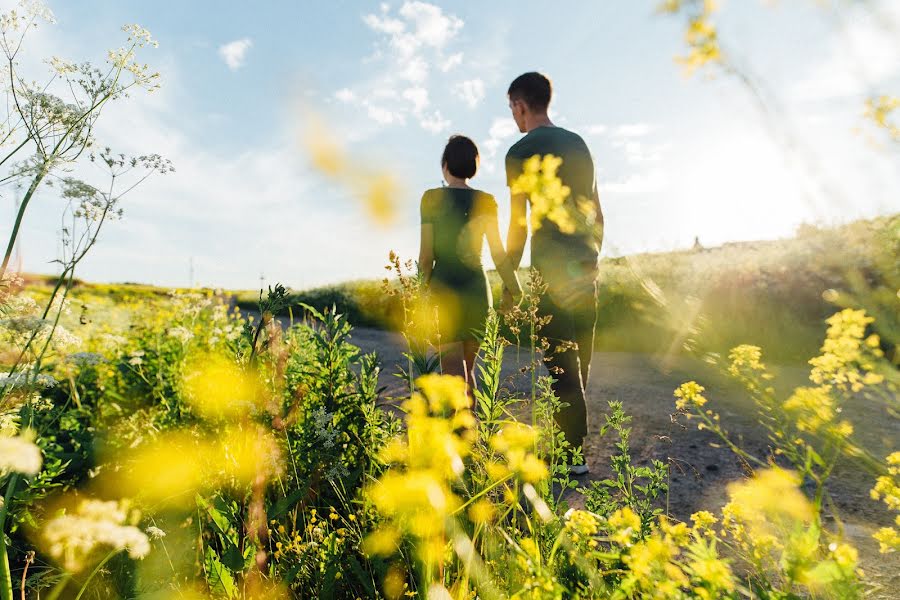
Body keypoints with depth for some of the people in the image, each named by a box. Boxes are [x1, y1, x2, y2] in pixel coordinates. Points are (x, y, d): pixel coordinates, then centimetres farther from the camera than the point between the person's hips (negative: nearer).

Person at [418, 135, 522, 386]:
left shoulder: (432, 197, -3)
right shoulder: (487, 201, 4)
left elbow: (426, 254, -6)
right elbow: (499, 254, -1)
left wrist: (423, 291, 6)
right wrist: (517, 294, 4)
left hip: (444, 287, -3)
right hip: (478, 289, 4)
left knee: (453, 371, -3)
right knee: (468, 368, 18)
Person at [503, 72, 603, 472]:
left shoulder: (521, 152, -4)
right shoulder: (578, 143, 17)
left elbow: (518, 224, -9)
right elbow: (597, 213, 17)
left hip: (553, 266, -7)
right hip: (585, 262, 8)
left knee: (561, 360, -4)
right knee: (579, 357, 14)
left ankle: (573, 454, 3)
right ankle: (572, 440, 28)